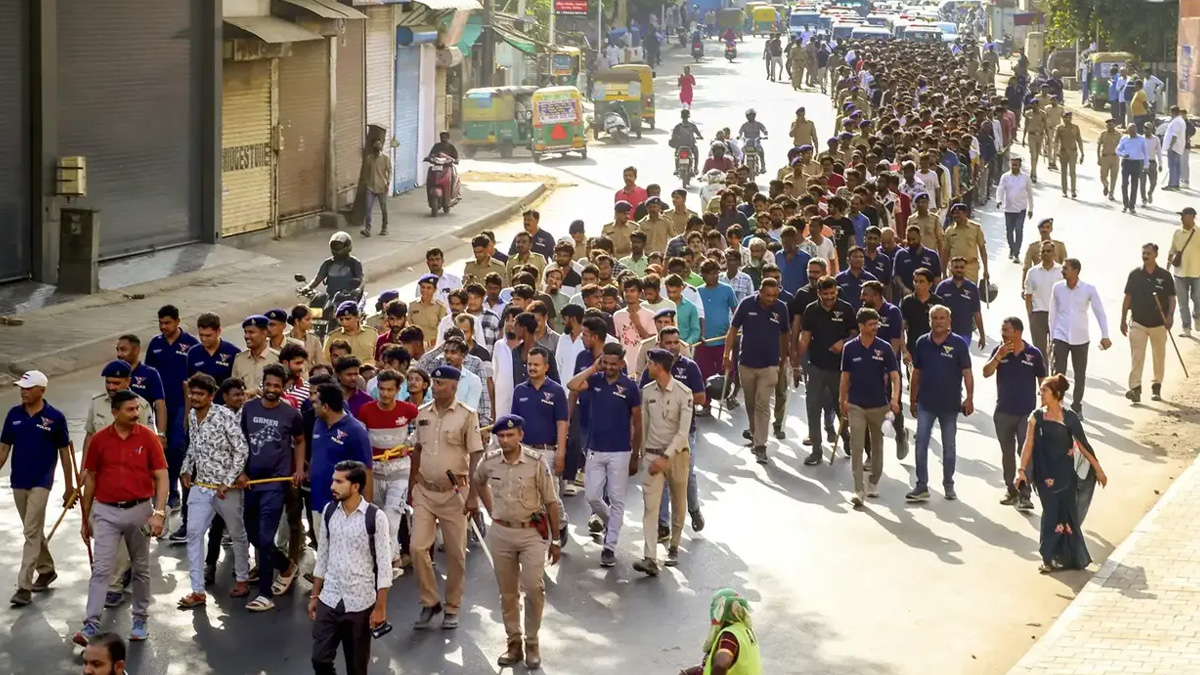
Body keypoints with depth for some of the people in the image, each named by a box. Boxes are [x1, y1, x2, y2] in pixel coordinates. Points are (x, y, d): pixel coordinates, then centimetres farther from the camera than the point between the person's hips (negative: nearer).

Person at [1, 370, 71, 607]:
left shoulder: (55, 417, -9)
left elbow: (64, 453, -2)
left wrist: (69, 487, 1)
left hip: (41, 482, -5)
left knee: (31, 532, -10)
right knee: (34, 531, 16)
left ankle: (24, 586, -12)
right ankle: (46, 570, 35)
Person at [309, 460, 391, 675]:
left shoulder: (375, 517, -13)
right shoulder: (329, 512, 1)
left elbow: (384, 564, -10)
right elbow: (322, 557, 10)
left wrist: (380, 606, -11)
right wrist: (314, 595, 10)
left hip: (360, 603, -4)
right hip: (329, 600, 4)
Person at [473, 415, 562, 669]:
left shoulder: (536, 463, -12)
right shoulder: (489, 462, -3)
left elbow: (551, 503, -5)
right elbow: (477, 481, 22)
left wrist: (556, 541, -3)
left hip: (531, 533, -3)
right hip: (501, 533, 3)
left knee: (533, 587, -12)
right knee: (507, 592, 9)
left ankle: (532, 643, 2)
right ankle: (514, 643, 21)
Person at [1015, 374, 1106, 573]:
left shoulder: (1069, 418, -5)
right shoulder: (1037, 417, -2)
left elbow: (1083, 445, 1)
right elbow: (1029, 445, -5)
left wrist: (1098, 470, 3)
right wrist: (1022, 470, -14)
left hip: (1065, 474, -1)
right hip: (1045, 474, 1)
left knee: (1066, 513, 3)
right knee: (1051, 513, 2)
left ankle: (1068, 557, 16)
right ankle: (1051, 558, 13)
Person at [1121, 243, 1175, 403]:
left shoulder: (1165, 276, -3)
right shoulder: (1135, 274, -1)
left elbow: (1171, 298, 0)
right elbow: (1127, 298, 5)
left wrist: (1170, 315, -16)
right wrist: (1123, 320, 5)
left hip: (1158, 324, 1)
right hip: (1138, 323, -1)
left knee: (1159, 357, 12)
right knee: (1136, 357, -9)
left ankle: (1156, 386, 25)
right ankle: (1135, 388, -13)